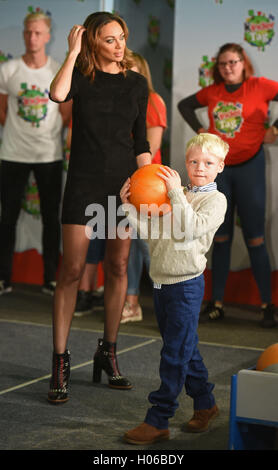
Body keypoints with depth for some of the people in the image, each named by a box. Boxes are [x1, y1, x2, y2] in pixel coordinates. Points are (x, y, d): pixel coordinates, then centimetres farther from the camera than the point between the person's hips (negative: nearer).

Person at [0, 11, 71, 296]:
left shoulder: (61, 73, -1)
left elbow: (66, 113, 6)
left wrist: (48, 133, -1)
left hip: (50, 155, 0)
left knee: (51, 218, 6)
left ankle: (50, 279, 16)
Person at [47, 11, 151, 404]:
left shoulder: (137, 84, 9)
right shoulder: (82, 77, 0)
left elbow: (141, 142, 12)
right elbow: (58, 93, -24)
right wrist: (73, 51, -15)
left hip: (124, 183, 3)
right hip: (84, 182, -3)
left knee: (118, 269, 6)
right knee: (72, 271, -6)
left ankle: (108, 353, 20)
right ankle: (60, 364, -1)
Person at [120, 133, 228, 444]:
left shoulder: (216, 200, -6)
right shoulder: (175, 196, 13)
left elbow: (191, 228, -22)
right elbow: (151, 231, 8)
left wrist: (176, 193, -22)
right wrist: (129, 206, -3)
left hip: (186, 285, -7)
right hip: (161, 282, 7)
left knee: (175, 354, -4)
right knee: (185, 350, 17)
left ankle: (158, 422, -1)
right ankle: (205, 404, 32)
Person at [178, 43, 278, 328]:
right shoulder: (212, 92, 7)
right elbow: (184, 105, 23)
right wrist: (199, 130, 9)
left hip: (249, 167, -4)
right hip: (218, 168, 4)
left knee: (254, 238, -3)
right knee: (221, 238, 8)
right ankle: (216, 304, 14)